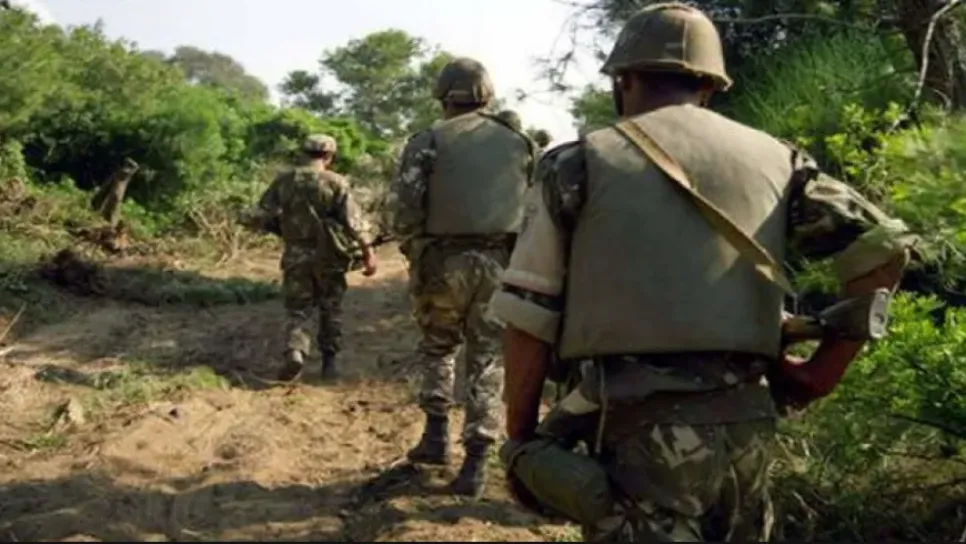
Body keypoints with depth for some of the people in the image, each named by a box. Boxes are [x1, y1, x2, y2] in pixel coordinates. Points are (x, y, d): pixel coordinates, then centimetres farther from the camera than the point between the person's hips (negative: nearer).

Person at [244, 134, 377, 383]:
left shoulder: (284, 180, -1)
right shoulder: (335, 182, -8)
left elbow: (261, 217, -1)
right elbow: (353, 221, -12)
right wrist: (367, 252, -8)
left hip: (296, 257, 1)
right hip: (329, 256, -1)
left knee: (297, 309, 8)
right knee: (330, 310, 15)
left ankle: (295, 353, -16)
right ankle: (329, 361, 18)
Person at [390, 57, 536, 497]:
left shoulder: (428, 141, 2)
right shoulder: (517, 142, 12)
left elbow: (404, 206, -8)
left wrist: (413, 251, 6)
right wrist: (519, 261, 14)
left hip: (443, 262, -1)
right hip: (498, 264, 2)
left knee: (437, 348, 22)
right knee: (486, 362, 8)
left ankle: (437, 435, 17)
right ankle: (475, 464, 5)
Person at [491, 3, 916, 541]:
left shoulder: (579, 163, 1)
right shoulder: (775, 159, 11)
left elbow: (529, 318, -1)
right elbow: (884, 247, 8)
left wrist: (521, 438, 8)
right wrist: (822, 371, 12)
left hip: (639, 430, -4)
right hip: (745, 426, 5)